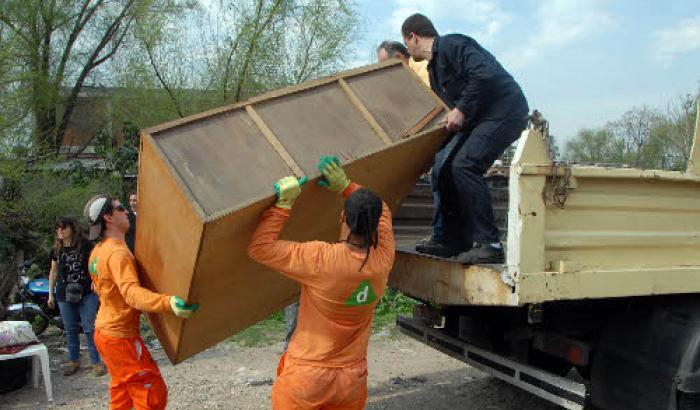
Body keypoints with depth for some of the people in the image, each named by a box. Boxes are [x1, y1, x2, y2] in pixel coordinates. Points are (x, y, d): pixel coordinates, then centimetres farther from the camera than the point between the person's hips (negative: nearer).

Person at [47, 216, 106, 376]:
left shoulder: (86, 246, -6)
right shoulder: (56, 250, 8)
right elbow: (53, 272, 16)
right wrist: (50, 294, 16)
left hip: (86, 293, -4)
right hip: (64, 296, 4)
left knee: (90, 329, -3)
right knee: (70, 329, 12)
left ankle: (96, 362, 6)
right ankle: (74, 360, 25)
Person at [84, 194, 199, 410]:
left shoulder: (98, 251, 8)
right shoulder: (117, 252, -24)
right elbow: (131, 291, -41)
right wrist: (167, 303, -58)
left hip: (104, 330, 10)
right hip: (121, 336, -10)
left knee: (122, 392, 23)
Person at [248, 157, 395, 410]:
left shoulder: (321, 260, -25)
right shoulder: (383, 259, -10)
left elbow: (259, 248, -20)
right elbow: (382, 212, 10)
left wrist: (283, 204, -18)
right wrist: (345, 186, 5)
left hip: (306, 377, -4)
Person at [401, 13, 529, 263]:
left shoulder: (451, 45, -10)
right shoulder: (434, 66, 20)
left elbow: (485, 74, -25)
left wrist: (461, 110, -22)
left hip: (504, 111, -10)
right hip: (478, 119, 10)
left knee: (464, 165, -24)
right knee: (442, 169, 5)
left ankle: (489, 244, -18)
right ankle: (449, 239, 14)